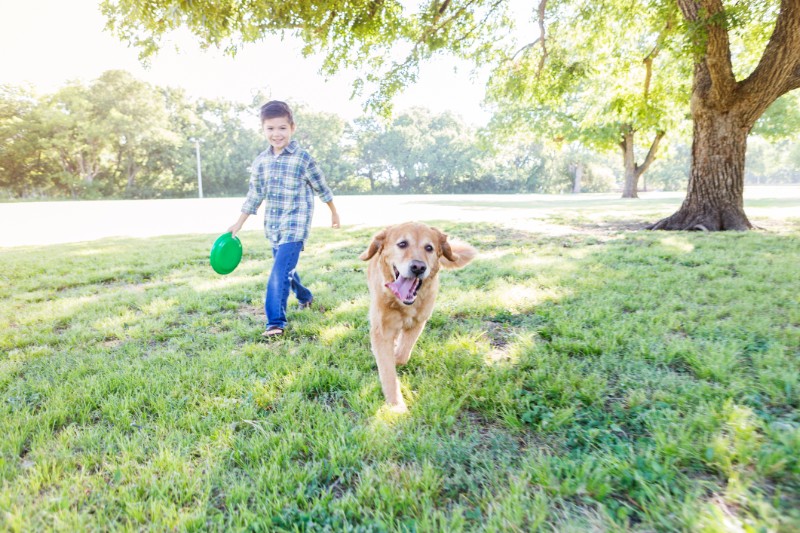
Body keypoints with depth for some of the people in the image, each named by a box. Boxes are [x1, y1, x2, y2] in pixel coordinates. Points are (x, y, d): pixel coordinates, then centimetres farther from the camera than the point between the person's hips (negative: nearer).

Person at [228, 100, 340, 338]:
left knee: (280, 272, -16)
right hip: (272, 226, 6)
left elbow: (321, 187, 2)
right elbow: (254, 194, 14)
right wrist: (238, 224, 16)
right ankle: (305, 297, 43)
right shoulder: (260, 161, 6)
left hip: (295, 225, -6)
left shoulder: (303, 158, -9)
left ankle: (276, 321, -11)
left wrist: (334, 212, 12)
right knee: (285, 268, 18)